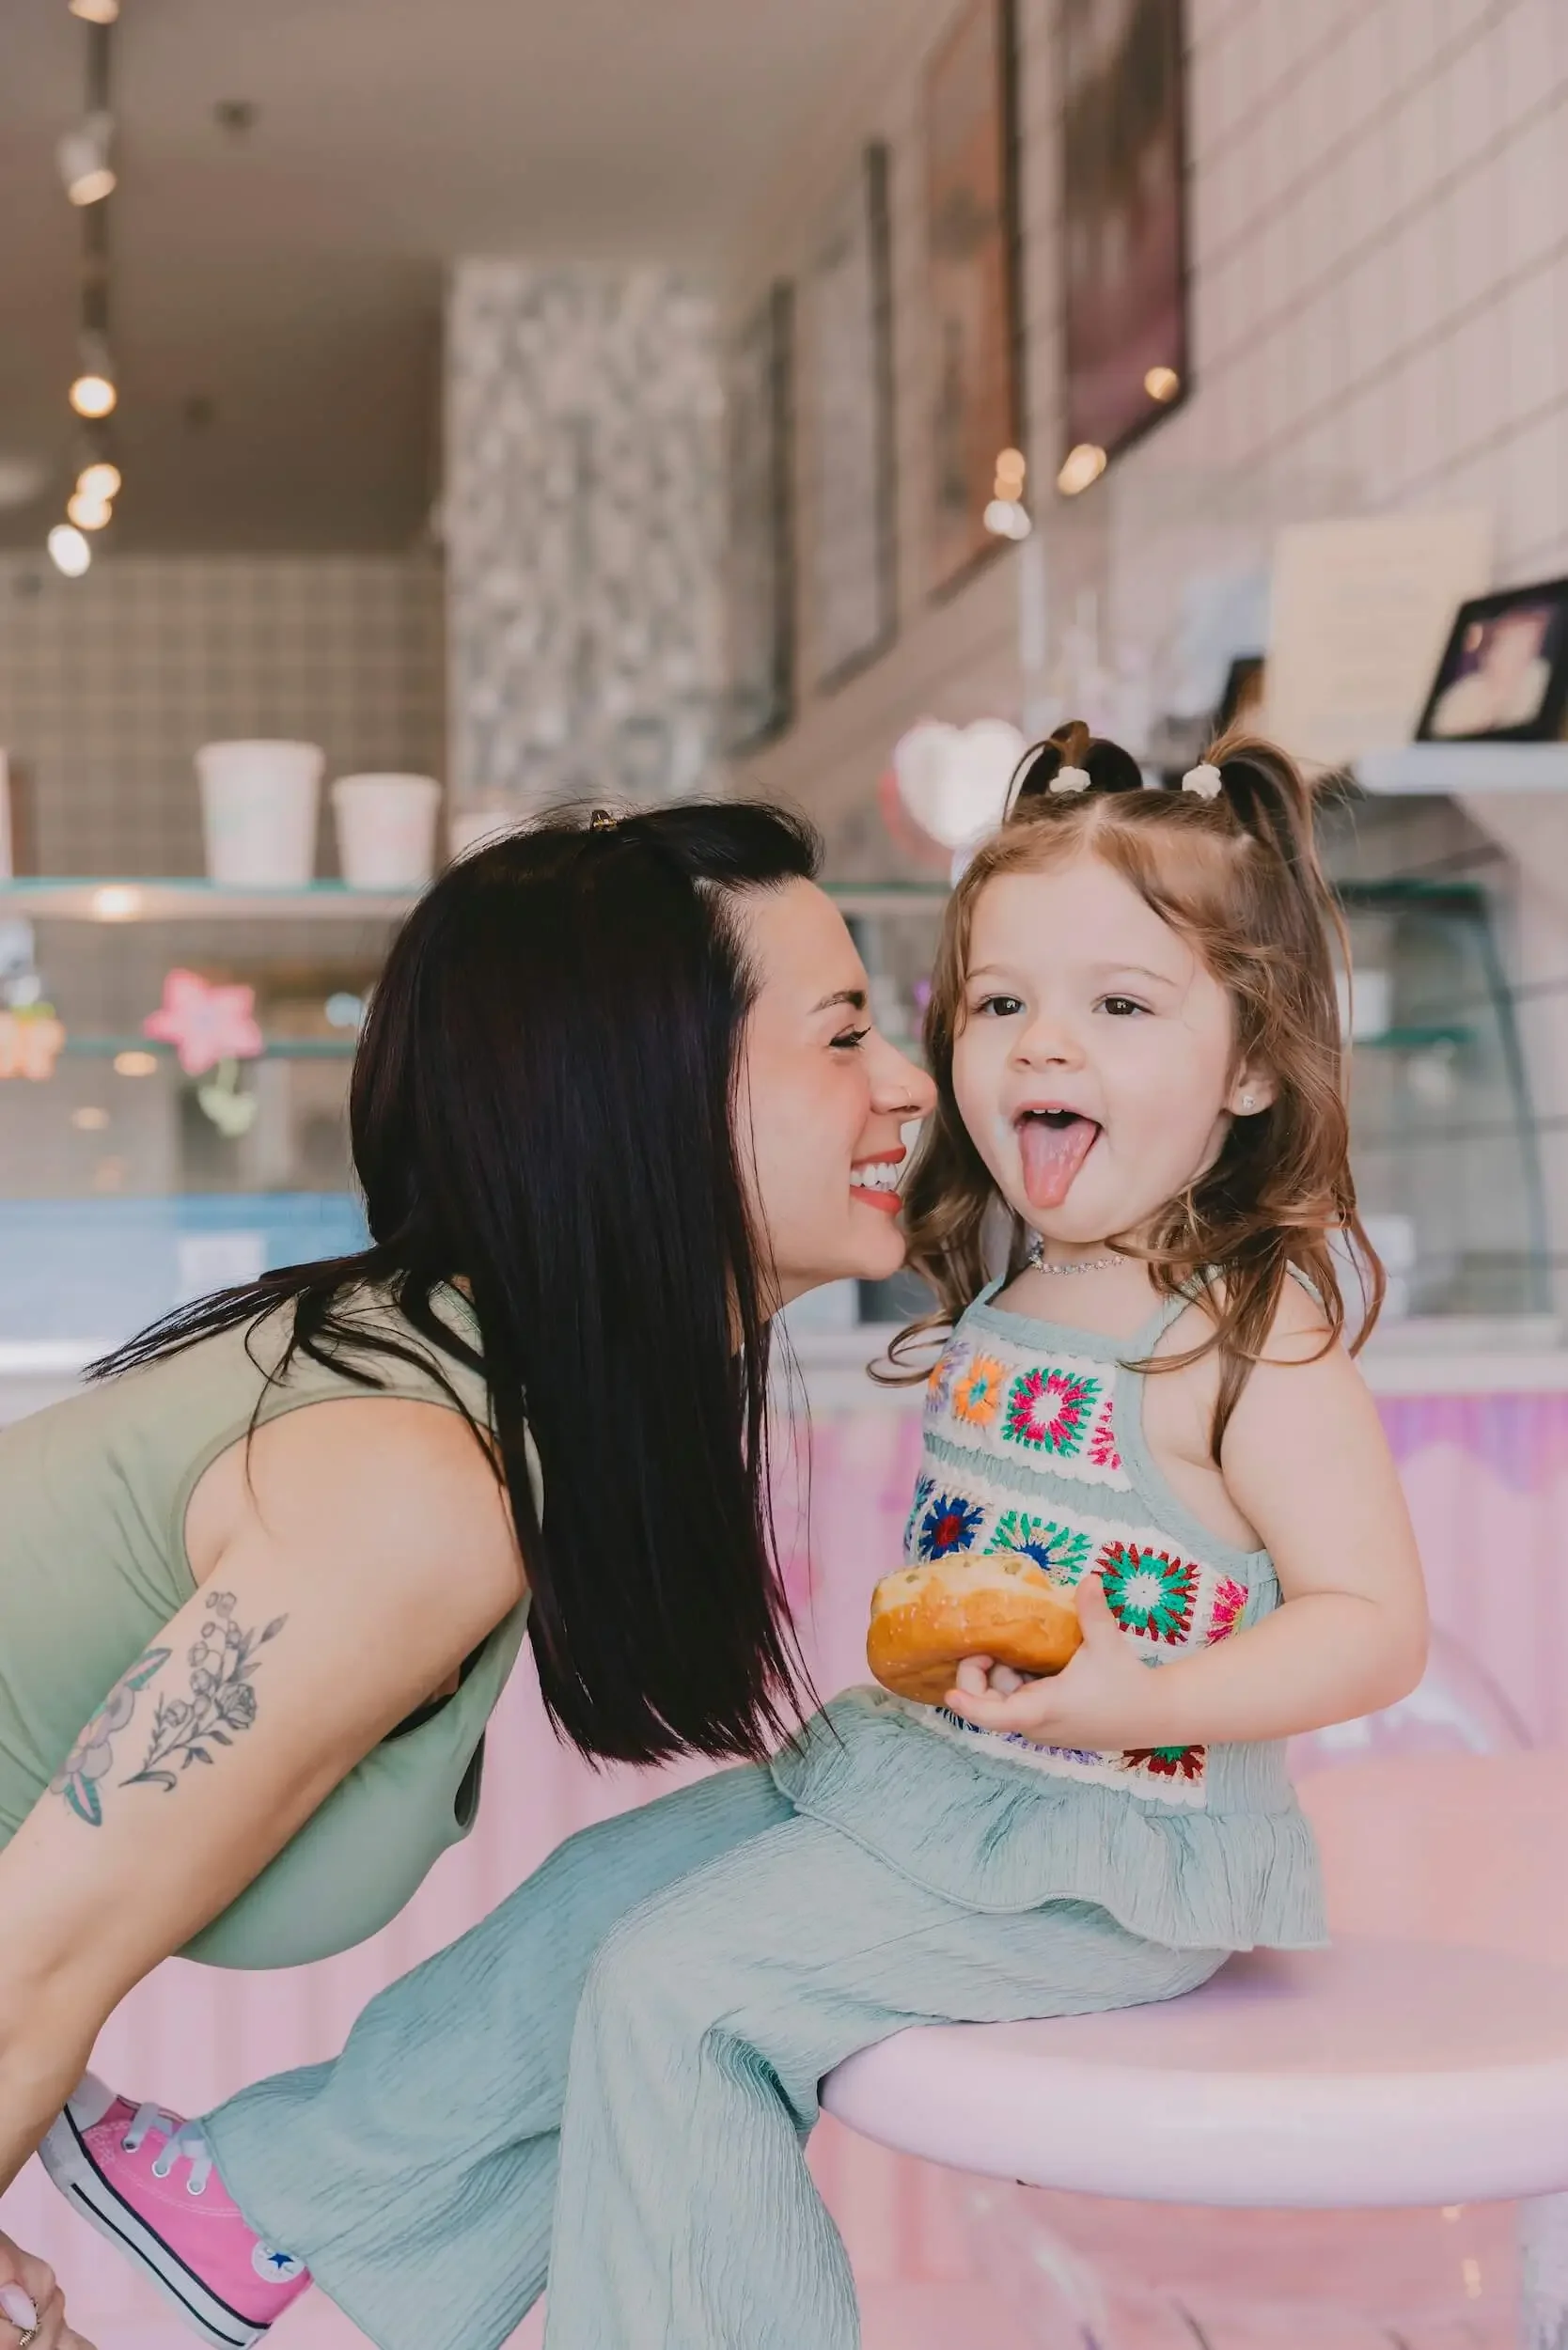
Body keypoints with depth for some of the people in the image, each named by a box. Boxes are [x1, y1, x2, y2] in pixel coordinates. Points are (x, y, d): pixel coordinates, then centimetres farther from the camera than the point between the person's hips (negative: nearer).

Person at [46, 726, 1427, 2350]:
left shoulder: (1249, 1340, -20)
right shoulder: (1007, 1278, 4)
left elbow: (1376, 1623, -23)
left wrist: (1145, 1699, -36)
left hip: (1107, 1855, -9)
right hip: (915, 1770, 9)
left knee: (673, 1988, -12)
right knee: (606, 1893, 10)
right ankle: (284, 2187, 21)